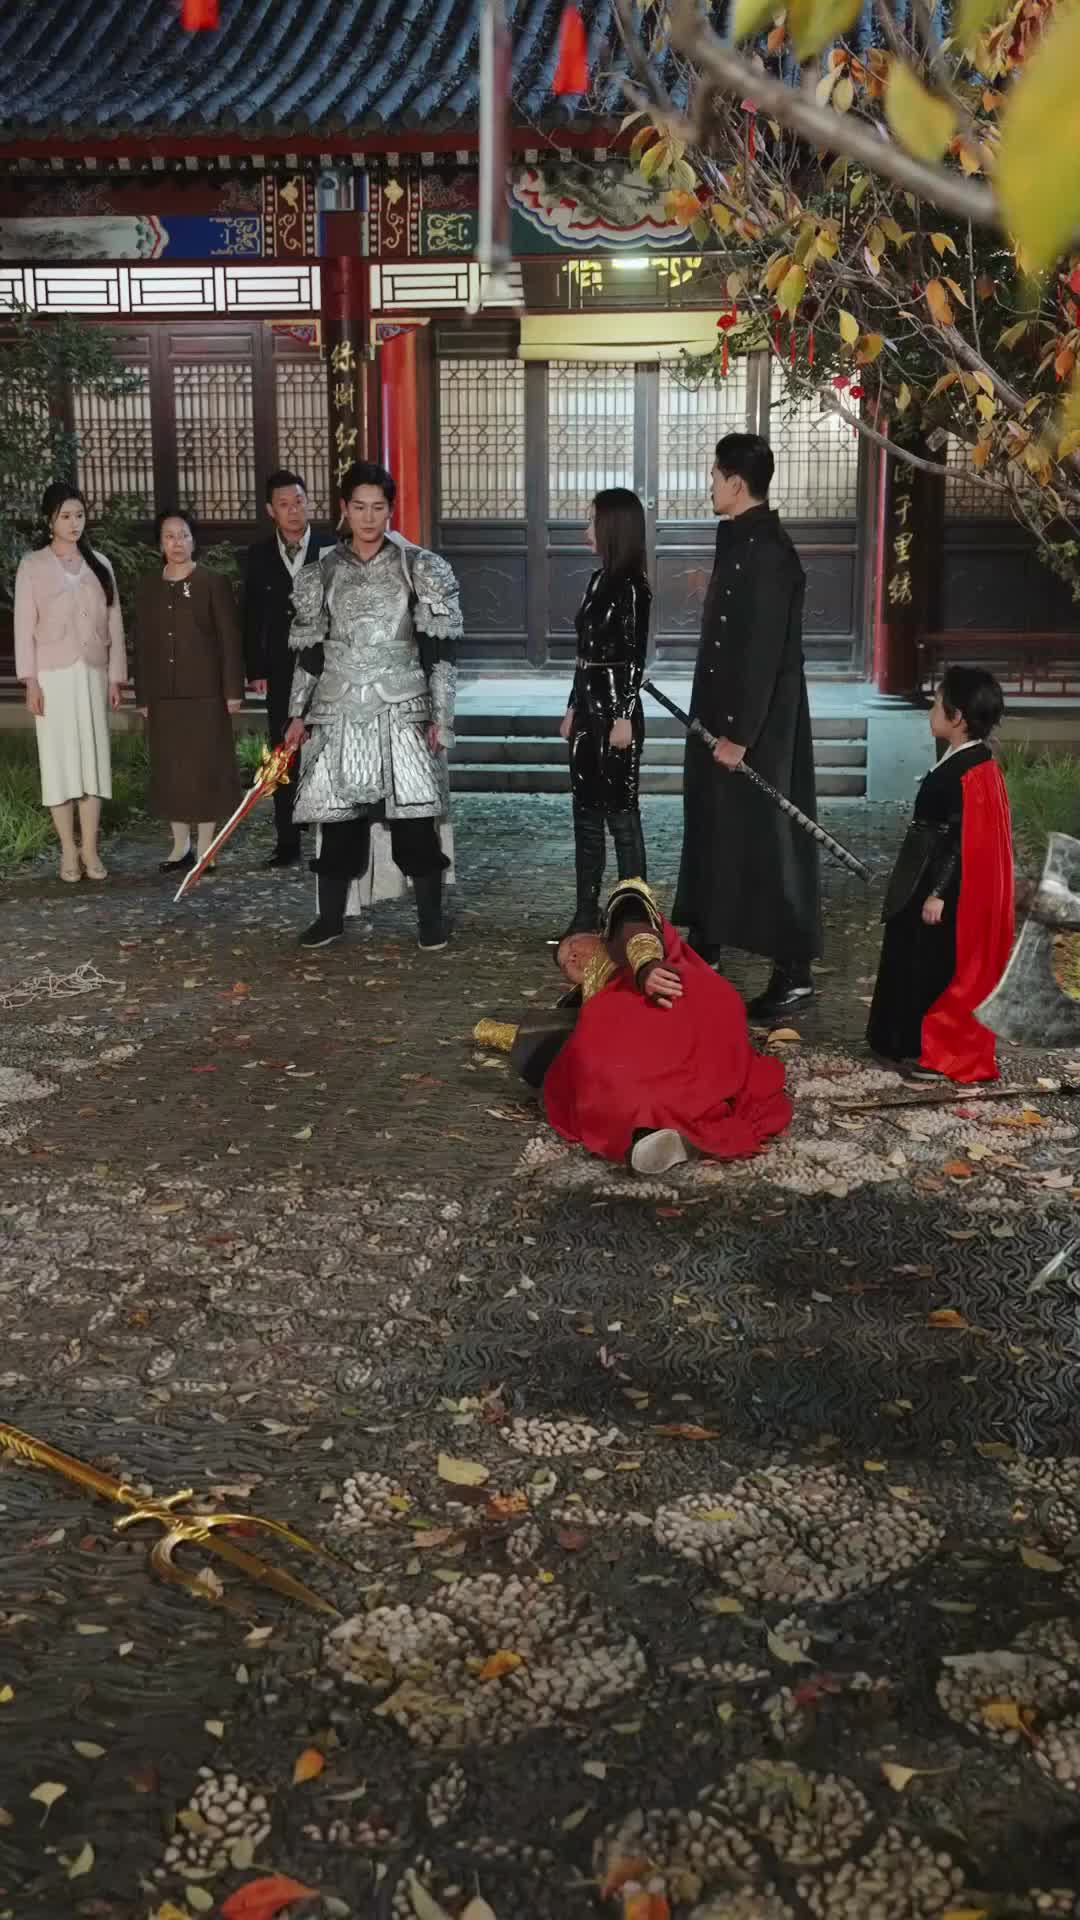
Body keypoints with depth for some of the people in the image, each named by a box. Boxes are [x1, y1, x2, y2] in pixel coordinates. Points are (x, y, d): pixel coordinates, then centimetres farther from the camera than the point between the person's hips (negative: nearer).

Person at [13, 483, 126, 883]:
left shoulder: (99, 564, 10)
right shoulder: (32, 566, 1)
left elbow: (114, 623, 9)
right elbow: (24, 625, -2)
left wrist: (116, 675, 4)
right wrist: (30, 680, -9)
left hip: (93, 673, 3)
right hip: (53, 674, -3)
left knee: (93, 757, 1)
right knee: (59, 759, -2)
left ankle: (90, 849, 5)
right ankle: (68, 850, 3)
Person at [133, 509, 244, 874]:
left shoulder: (213, 583, -2)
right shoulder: (148, 587, 9)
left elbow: (230, 639, -4)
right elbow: (142, 644, 10)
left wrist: (233, 690, -10)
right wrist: (142, 697, 7)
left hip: (204, 693, -4)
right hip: (163, 695, 4)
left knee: (206, 768, 0)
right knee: (170, 770, 6)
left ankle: (205, 848, 7)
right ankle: (180, 846, 15)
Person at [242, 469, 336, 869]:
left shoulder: (332, 550, -2)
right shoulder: (259, 556, 5)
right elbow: (252, 617, 6)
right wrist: (255, 670, 0)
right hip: (280, 671, 2)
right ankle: (287, 842, 10)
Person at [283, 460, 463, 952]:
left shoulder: (420, 567, 1)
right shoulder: (322, 572, 8)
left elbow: (439, 649, -2)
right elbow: (309, 650, 12)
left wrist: (441, 717, -7)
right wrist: (298, 715, 9)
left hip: (402, 710, -2)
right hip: (338, 712, 2)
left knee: (414, 817, -4)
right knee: (338, 815, 4)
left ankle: (431, 917, 8)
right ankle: (330, 917, 16)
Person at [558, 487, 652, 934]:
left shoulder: (631, 588, -12)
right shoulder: (598, 581, 12)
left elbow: (634, 659, -15)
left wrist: (624, 718, -18)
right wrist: (572, 707, 17)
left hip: (615, 710, -9)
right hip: (588, 708, 9)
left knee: (620, 813, -2)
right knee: (585, 811, 10)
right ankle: (587, 915, 17)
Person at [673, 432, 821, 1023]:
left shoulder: (767, 553, -20)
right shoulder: (739, 543, 10)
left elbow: (765, 652, -23)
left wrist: (740, 734, -23)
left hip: (758, 725, -10)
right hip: (723, 714, 10)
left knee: (765, 838, -4)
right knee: (712, 827, 17)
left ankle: (794, 972, 4)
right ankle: (705, 945, 30)